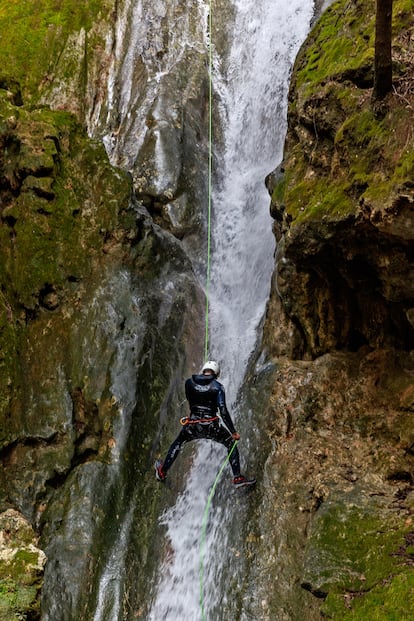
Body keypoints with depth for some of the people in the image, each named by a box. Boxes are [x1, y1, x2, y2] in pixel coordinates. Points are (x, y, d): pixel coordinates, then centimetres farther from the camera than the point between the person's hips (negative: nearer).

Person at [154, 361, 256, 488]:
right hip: (211, 427, -2)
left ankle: (162, 472, 41)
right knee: (232, 444, 18)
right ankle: (237, 478, 11)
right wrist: (234, 432, -9)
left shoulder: (189, 382, 0)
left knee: (177, 444, 29)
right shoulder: (217, 387, -8)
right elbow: (223, 411, -14)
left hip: (192, 426, 3)